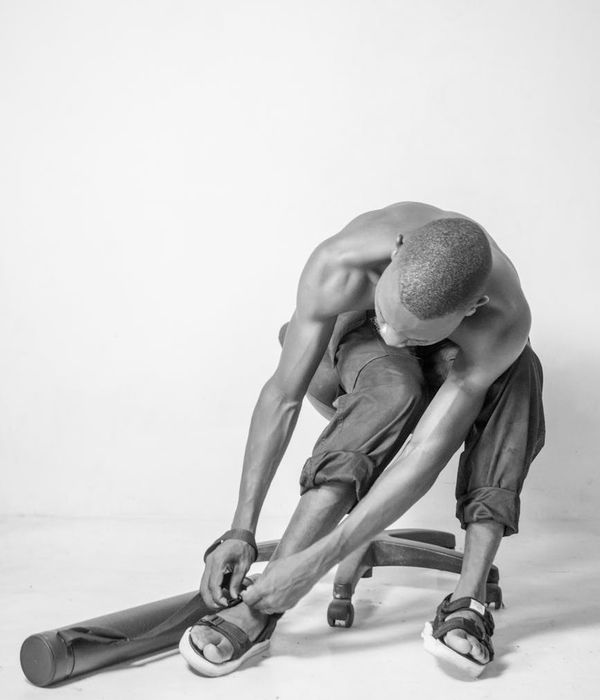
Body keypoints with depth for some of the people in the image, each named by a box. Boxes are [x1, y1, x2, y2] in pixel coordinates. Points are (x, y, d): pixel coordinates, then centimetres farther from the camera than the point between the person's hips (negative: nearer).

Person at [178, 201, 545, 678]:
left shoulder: (504, 318, -41)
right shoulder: (339, 269, -39)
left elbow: (429, 452, -42)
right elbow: (283, 395, -32)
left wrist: (316, 562, -46)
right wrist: (241, 530, -35)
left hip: (447, 365, 1)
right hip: (359, 346, -1)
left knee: (519, 369, -35)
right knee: (394, 388, -39)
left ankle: (469, 599, -36)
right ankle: (261, 607, -40)